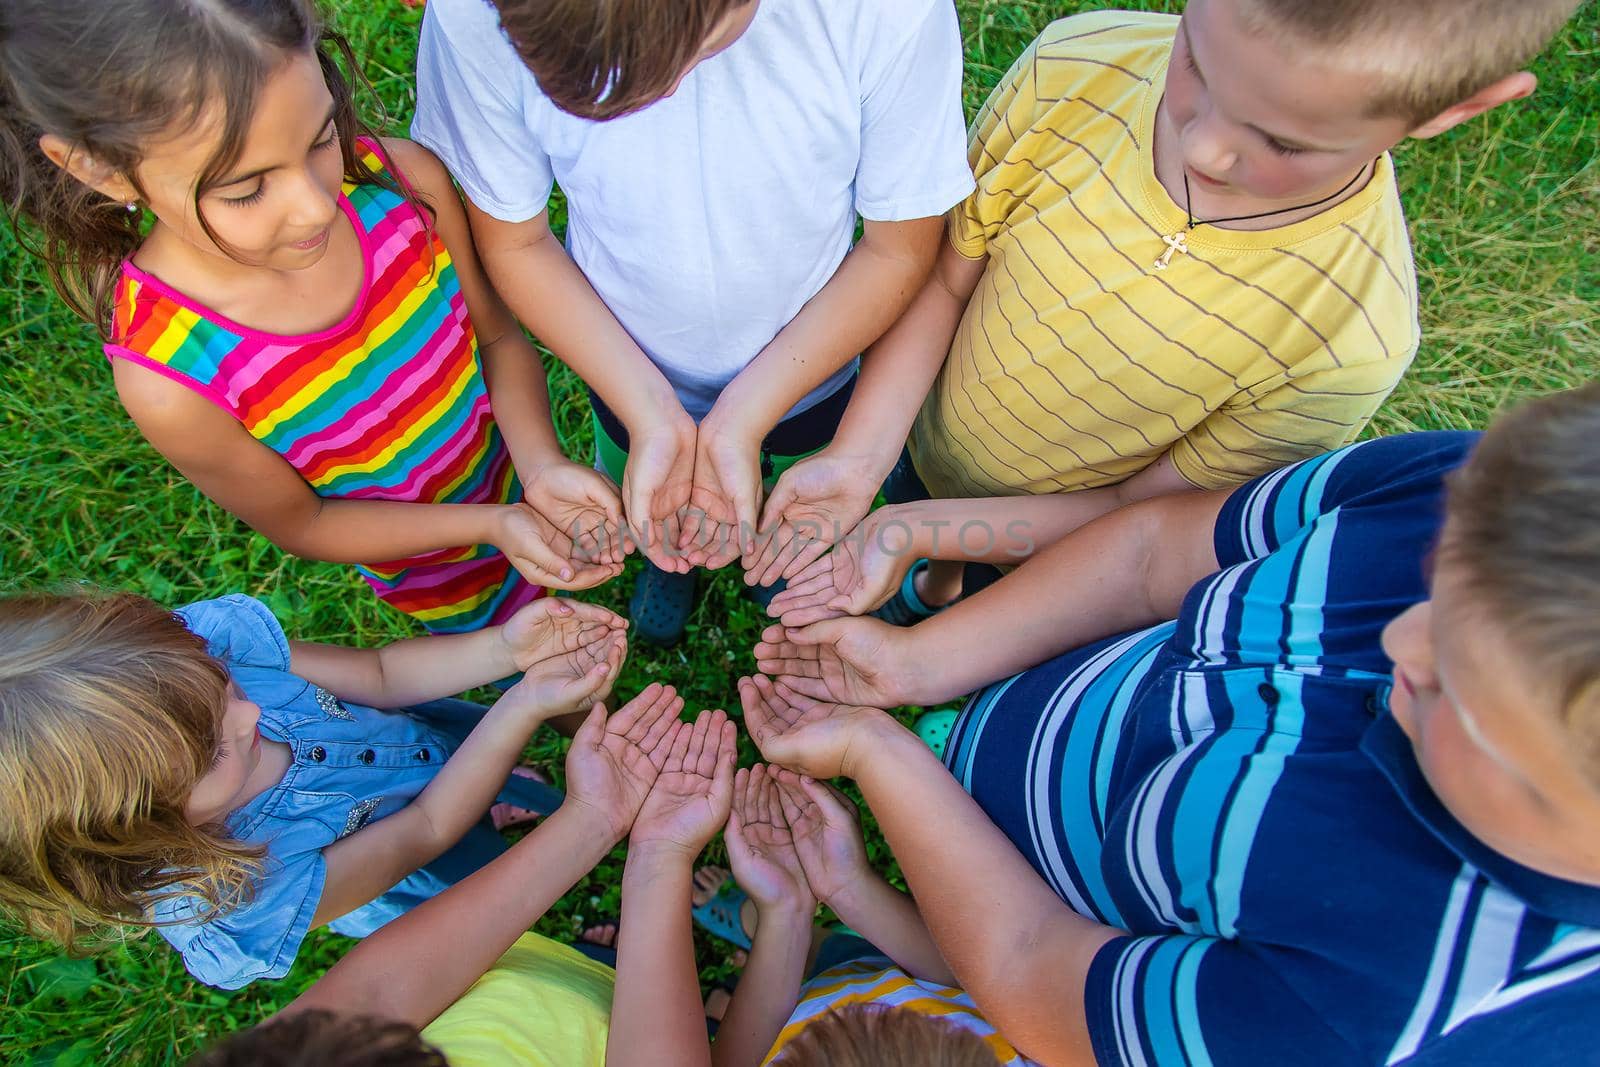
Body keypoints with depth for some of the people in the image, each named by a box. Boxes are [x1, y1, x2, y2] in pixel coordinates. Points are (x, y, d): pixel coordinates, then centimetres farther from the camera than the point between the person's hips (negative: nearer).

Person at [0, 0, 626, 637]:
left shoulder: (404, 179, -27)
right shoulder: (167, 378, -34)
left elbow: (497, 334, -11)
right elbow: (302, 524, -18)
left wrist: (543, 466, -27)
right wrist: (494, 526, -28)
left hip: (514, 463, 2)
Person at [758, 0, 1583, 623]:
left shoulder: (1350, 343, -35)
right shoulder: (1070, 75, -29)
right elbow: (942, 277, -17)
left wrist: (917, 527, -31)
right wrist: (857, 459, -26)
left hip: (1065, 543, -2)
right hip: (926, 454, 3)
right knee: (933, 568, 33)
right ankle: (937, 588, 68)